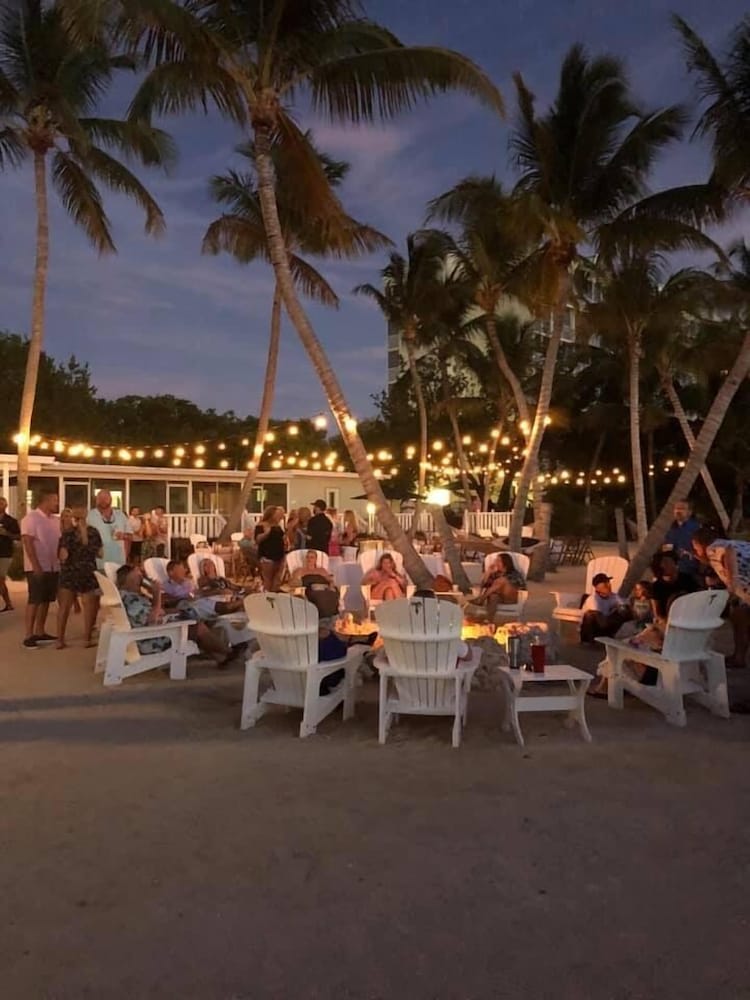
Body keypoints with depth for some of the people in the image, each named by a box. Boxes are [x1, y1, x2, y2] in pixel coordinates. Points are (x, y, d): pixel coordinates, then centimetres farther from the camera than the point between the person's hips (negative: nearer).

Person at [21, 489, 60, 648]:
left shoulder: (55, 520, 11)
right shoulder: (31, 518, -9)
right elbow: (28, 543, -15)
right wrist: (36, 566, -20)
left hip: (53, 567, 7)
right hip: (37, 568, -7)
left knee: (46, 600, 10)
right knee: (35, 600, -5)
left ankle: (39, 632, 19)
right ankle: (28, 635, 0)